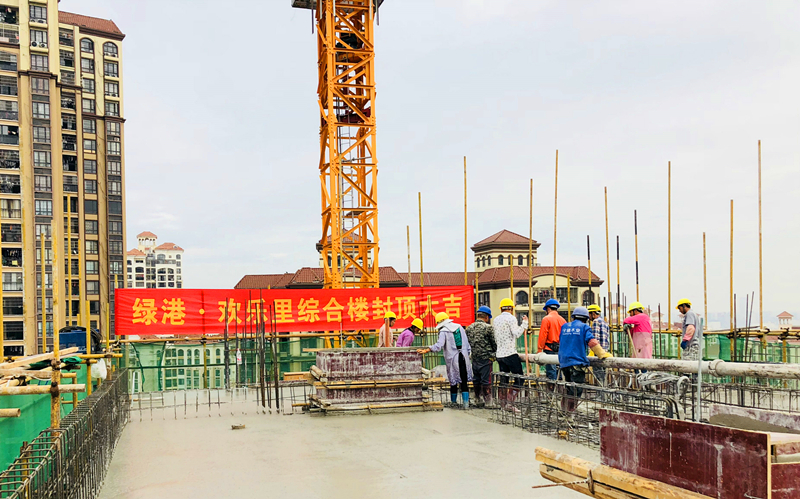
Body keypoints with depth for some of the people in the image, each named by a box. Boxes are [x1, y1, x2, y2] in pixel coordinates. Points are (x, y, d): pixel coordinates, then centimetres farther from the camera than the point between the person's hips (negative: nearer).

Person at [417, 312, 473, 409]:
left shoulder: (443, 331, -5)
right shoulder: (459, 327, 11)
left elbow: (439, 345, -18)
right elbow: (467, 342, 14)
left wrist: (425, 350, -20)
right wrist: (467, 354, 22)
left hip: (452, 359, -4)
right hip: (463, 357, 4)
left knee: (453, 382, 7)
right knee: (464, 382, 2)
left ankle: (453, 403, 17)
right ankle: (466, 403, -6)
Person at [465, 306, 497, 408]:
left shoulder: (469, 328, 6)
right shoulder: (488, 327, -11)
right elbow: (495, 344, -5)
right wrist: (492, 353, 13)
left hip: (474, 359, 5)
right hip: (486, 358, -5)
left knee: (476, 380, 13)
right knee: (486, 381, -1)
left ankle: (477, 401, 21)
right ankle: (488, 402, 3)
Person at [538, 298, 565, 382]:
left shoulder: (546, 319, -6)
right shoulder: (562, 320, 10)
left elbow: (543, 336, -10)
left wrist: (540, 349, -6)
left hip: (550, 350, -6)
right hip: (561, 350, 6)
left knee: (551, 374, -6)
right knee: (559, 373, 10)